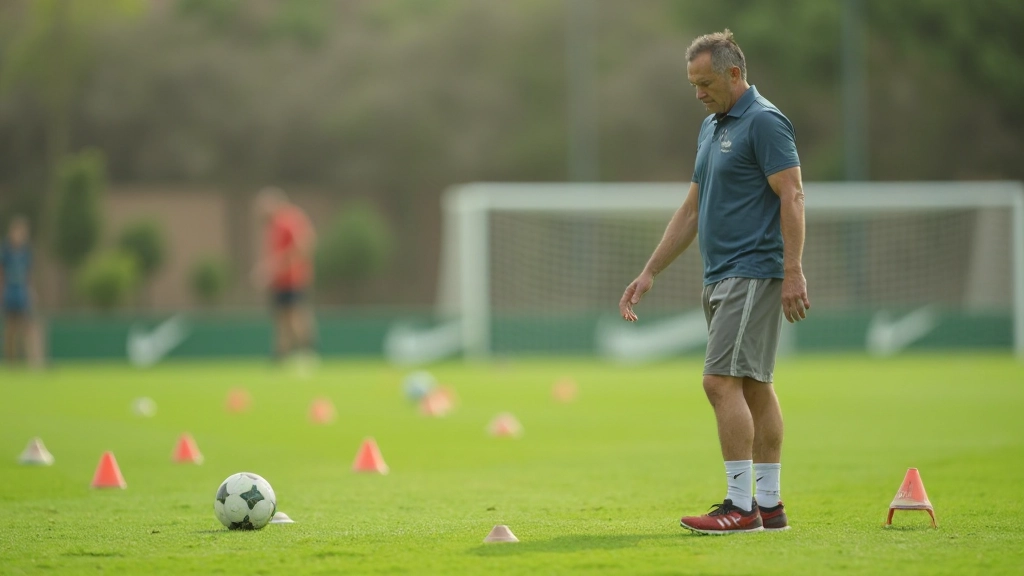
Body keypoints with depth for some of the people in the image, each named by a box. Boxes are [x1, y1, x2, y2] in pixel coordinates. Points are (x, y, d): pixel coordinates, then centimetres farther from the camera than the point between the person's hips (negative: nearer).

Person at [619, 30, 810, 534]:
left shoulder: (764, 122, -11)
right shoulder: (711, 127, 18)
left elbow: (792, 197, -17)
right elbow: (692, 209, 22)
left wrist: (793, 274, -24)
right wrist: (649, 274, 20)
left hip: (754, 274, -10)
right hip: (721, 278, 10)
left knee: (722, 380, -15)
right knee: (754, 386, 9)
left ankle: (741, 506, -15)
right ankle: (769, 505, 10)